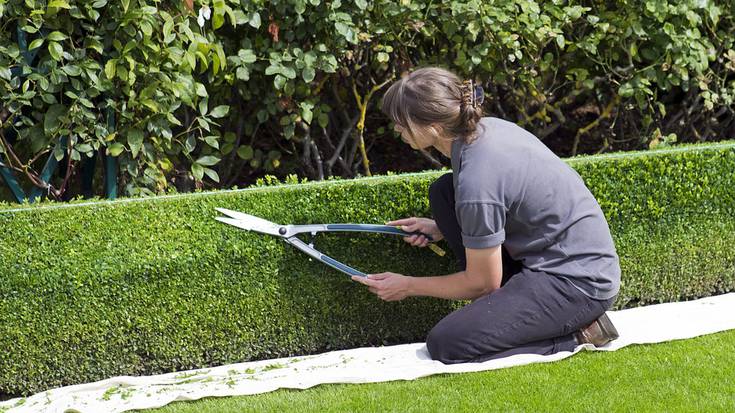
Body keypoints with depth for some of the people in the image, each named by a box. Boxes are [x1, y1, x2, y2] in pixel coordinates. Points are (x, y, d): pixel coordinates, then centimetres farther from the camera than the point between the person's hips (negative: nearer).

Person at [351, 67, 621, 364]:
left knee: (444, 344, -15)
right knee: (443, 191, 8)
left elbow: (482, 283, -12)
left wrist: (408, 286, 1)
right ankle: (508, 307, 8)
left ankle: (574, 335, -5)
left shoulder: (476, 183, -26)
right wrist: (440, 229, 14)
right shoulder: (487, 128, 0)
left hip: (579, 284, -10)